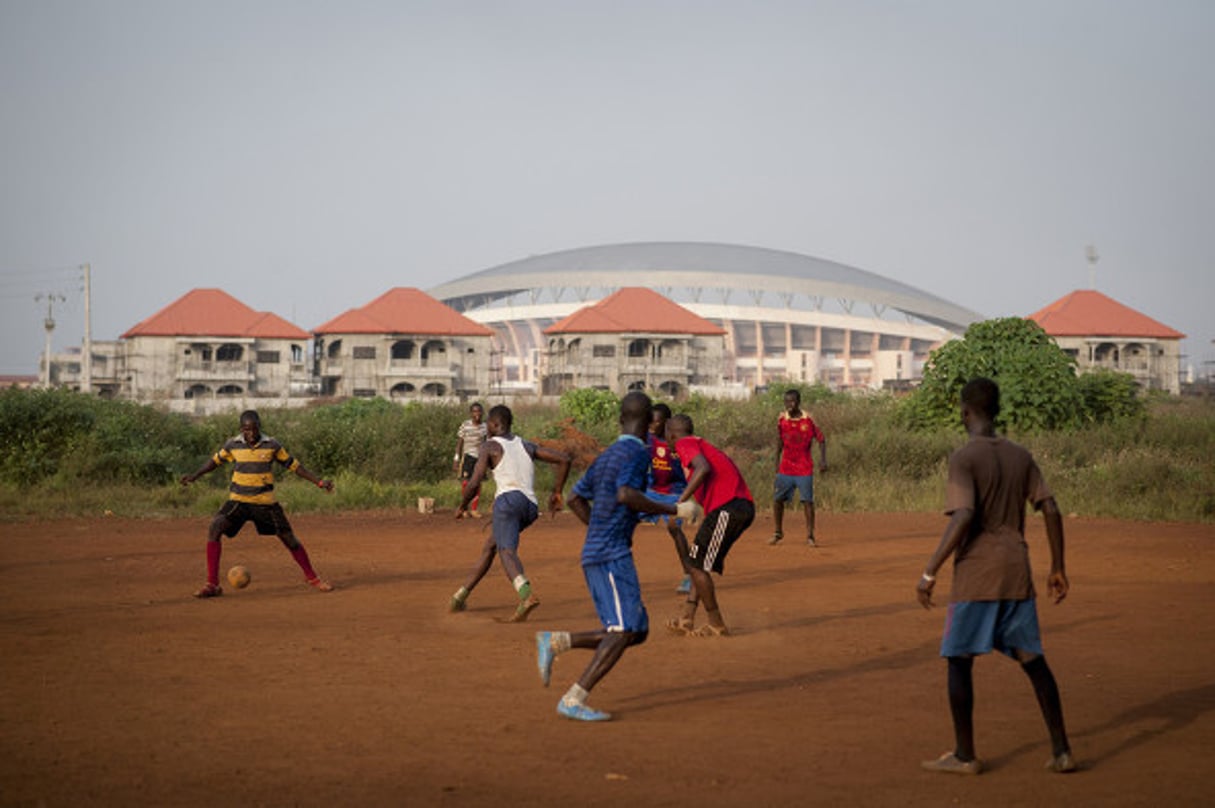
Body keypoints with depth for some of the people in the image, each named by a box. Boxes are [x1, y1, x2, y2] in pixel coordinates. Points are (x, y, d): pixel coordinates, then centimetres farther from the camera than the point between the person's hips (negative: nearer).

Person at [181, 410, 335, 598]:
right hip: (238, 500, 0)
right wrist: (195, 476, 4)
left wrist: (319, 482, -1)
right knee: (214, 529, -21)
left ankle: (312, 577, 26)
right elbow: (215, 461, 14)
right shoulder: (233, 445, -3)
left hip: (265, 503, 0)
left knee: (289, 538, 2)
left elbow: (294, 465, 2)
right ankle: (212, 584, -15)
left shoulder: (272, 445, -6)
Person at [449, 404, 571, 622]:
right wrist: (557, 492, 23)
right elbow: (564, 459, 18)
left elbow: (474, 483, -3)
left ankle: (527, 595, -51)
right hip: (531, 507, 7)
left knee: (507, 551, -24)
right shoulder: (527, 445, 25)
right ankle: (462, 595, 31)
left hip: (509, 500, -7)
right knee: (489, 546, 24)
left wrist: (462, 506, 14)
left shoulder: (490, 446, 8)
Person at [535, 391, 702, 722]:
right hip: (613, 556, -9)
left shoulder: (606, 456, 19)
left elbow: (576, 498, 26)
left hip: (594, 556, 9)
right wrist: (674, 510, -18)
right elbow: (625, 494, -25)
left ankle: (555, 641, 6)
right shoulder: (638, 452, -8)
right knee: (624, 630, -16)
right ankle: (574, 700, -23)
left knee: (637, 632, 10)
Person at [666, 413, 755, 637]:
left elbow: (703, 468, -18)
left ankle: (717, 625, 3)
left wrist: (679, 503, -20)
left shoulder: (685, 444, 2)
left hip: (726, 507, -9)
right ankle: (687, 619, 13)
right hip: (745, 507, 9)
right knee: (700, 563, 17)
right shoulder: (704, 445, 29)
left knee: (697, 565, -2)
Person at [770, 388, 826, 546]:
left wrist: (822, 460, -13)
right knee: (777, 500, 2)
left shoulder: (808, 420, -9)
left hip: (804, 469, -3)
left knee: (808, 502, -5)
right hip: (786, 468, 3)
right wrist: (777, 461, 14)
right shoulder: (782, 419, -1)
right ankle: (778, 532, 20)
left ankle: (810, 536, 6)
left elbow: (821, 439, -3)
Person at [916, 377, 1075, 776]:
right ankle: (1061, 750, 7)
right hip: (1017, 575, 6)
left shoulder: (963, 459, -10)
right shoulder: (1021, 457, 8)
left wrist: (930, 572, -17)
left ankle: (965, 755, 6)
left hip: (975, 575, -6)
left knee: (959, 659, 5)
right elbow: (1051, 511, 6)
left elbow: (963, 517, -21)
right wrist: (1057, 569, 14)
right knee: (1032, 659, 10)